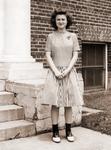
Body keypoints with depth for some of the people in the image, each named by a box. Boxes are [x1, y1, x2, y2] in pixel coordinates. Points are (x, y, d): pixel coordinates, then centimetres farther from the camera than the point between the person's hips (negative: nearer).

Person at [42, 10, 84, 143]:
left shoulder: (72, 36, 7)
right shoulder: (51, 36, 5)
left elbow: (75, 55, 2)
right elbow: (48, 56, 0)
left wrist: (67, 70, -10)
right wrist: (56, 71, -12)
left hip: (69, 72, 1)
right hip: (54, 72, -1)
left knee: (68, 103, 3)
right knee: (55, 103, -2)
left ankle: (68, 131, 13)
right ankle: (55, 132, 6)